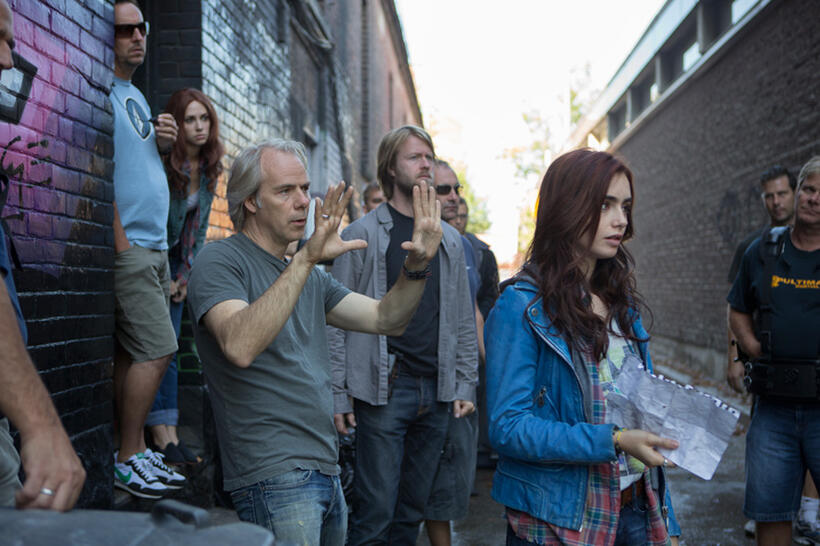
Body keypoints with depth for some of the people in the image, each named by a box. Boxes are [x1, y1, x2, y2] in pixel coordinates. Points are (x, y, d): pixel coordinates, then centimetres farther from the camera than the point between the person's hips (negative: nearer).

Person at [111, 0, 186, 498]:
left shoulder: (135, 95, 19)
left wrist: (164, 144, 5)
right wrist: (121, 242, -21)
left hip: (154, 246, 9)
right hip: (128, 245, -9)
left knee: (133, 353, 11)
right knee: (158, 350, -10)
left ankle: (135, 452, 18)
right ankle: (128, 458, 1)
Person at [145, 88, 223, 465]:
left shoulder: (209, 169, 3)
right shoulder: (161, 164, -18)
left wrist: (186, 273, 2)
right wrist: (164, 278, -13)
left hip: (176, 261, 6)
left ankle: (169, 433, 6)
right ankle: (160, 433, -6)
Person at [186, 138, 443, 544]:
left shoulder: (311, 277, 18)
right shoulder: (219, 261, -8)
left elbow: (385, 320, 11)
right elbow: (239, 346, -27)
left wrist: (416, 265, -7)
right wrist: (306, 260, -32)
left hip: (326, 471, 8)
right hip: (273, 476, -8)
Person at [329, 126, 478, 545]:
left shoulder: (449, 239, 14)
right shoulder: (362, 235, -1)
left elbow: (463, 320, 16)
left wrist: (465, 385, 9)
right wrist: (338, 395, -9)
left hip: (436, 394, 5)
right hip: (384, 391, -5)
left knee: (413, 510, 12)